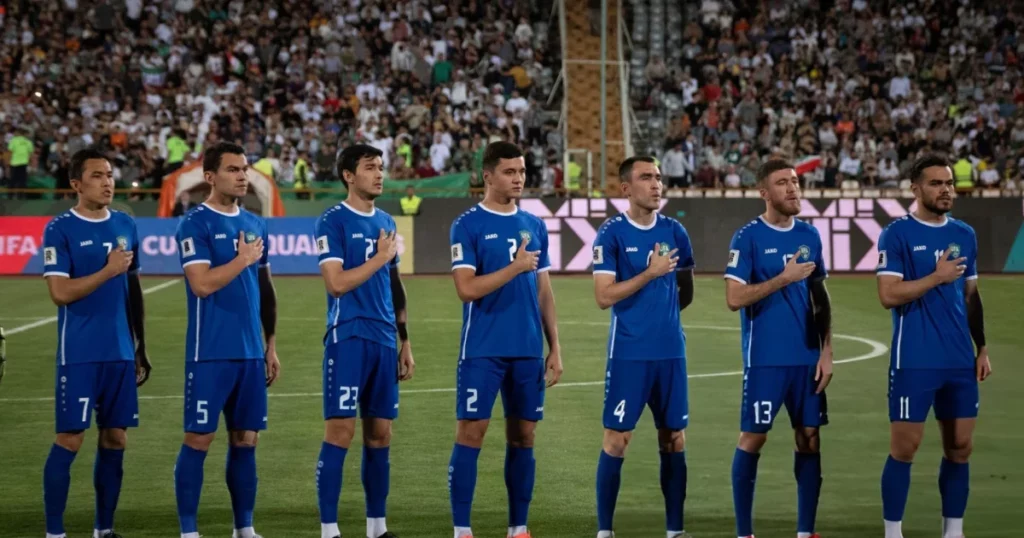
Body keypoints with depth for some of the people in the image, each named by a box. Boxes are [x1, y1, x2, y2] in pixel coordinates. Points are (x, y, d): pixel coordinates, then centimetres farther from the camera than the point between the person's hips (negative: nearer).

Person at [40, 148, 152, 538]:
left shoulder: (126, 226, 10)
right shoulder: (60, 230, -7)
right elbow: (60, 293, -15)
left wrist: (140, 348, 17)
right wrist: (109, 271, -15)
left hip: (121, 353, 6)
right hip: (79, 354, -6)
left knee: (115, 439, 7)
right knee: (70, 439, -5)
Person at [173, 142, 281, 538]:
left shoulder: (255, 225, 13)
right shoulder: (195, 224, -8)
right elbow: (202, 283, -19)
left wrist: (271, 345, 17)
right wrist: (243, 260, -9)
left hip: (251, 353, 6)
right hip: (210, 354, -6)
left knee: (245, 439, 9)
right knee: (198, 438, -3)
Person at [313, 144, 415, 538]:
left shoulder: (386, 222, 15)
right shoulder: (333, 222, -6)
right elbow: (337, 283, -16)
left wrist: (405, 342, 18)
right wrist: (380, 258, -9)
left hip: (383, 342, 7)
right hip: (348, 339, -7)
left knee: (380, 434, 9)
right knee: (340, 432, -8)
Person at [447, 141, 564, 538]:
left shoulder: (535, 226, 12)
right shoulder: (467, 226, -5)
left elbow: (544, 292, 14)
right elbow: (467, 289, -14)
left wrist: (555, 348, 10)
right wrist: (515, 268, -18)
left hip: (528, 351, 5)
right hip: (483, 351, -5)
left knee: (523, 436, 7)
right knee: (471, 433, -5)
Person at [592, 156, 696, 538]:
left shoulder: (674, 232, 8)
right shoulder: (612, 234, -6)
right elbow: (604, 296, -14)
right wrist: (650, 274, -17)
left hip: (671, 351, 5)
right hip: (628, 353, -5)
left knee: (674, 439, 6)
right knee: (616, 439, -3)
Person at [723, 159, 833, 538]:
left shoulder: (809, 236, 9)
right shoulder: (748, 238, -7)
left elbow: (820, 298, 14)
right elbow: (734, 298, -14)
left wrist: (826, 351, 7)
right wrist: (784, 278, -17)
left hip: (807, 358, 5)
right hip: (765, 358, -5)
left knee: (809, 438, 5)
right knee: (753, 437, -1)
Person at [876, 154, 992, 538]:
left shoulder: (965, 235, 11)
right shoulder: (897, 234, -7)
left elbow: (971, 296, 17)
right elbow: (888, 295, -14)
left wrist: (982, 348, 11)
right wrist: (936, 277, -16)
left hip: (960, 361, 6)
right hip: (914, 362, -6)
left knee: (960, 448, 8)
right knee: (904, 448, -2)